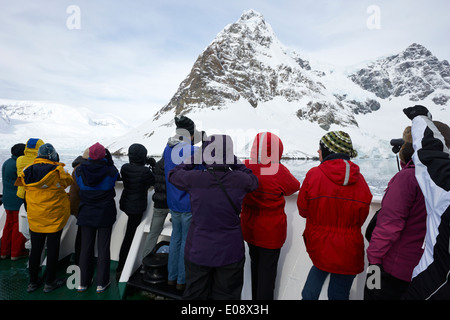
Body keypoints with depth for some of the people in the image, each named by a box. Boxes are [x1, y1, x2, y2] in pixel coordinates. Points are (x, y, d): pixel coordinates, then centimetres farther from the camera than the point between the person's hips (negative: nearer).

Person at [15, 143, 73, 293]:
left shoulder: (28, 171, 0)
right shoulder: (57, 171, -14)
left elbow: (24, 185, 13)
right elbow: (69, 181, 2)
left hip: (34, 217, 5)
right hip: (54, 217, -4)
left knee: (35, 248, 15)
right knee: (52, 248, 7)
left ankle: (33, 281, 28)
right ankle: (50, 282, 18)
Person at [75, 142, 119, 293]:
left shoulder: (79, 171, -9)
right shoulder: (110, 171, -18)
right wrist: (109, 160, 3)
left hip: (86, 214, 3)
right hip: (105, 214, -2)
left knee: (85, 248, 15)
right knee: (103, 248, 9)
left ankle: (83, 282, 27)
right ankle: (101, 283, 19)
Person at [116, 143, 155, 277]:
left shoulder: (124, 168, -3)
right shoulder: (144, 171, -24)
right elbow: (154, 182, -7)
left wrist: (145, 164, 8)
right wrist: (154, 165, 1)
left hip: (125, 204, 8)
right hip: (137, 207, -8)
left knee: (130, 233, 25)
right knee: (129, 237, 2)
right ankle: (121, 268, 11)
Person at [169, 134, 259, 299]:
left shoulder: (194, 179, -17)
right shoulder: (241, 180, -15)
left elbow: (173, 174, 5)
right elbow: (253, 181, 10)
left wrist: (194, 159, 10)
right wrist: (235, 163, 9)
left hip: (198, 252, 0)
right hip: (230, 253, 0)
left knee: (194, 294, 20)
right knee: (226, 295, 18)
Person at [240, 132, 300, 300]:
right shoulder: (278, 171, -23)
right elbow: (294, 187, -4)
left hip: (249, 229, 5)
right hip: (270, 231, -5)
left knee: (255, 264, 24)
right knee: (268, 269, 11)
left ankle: (255, 297, 42)